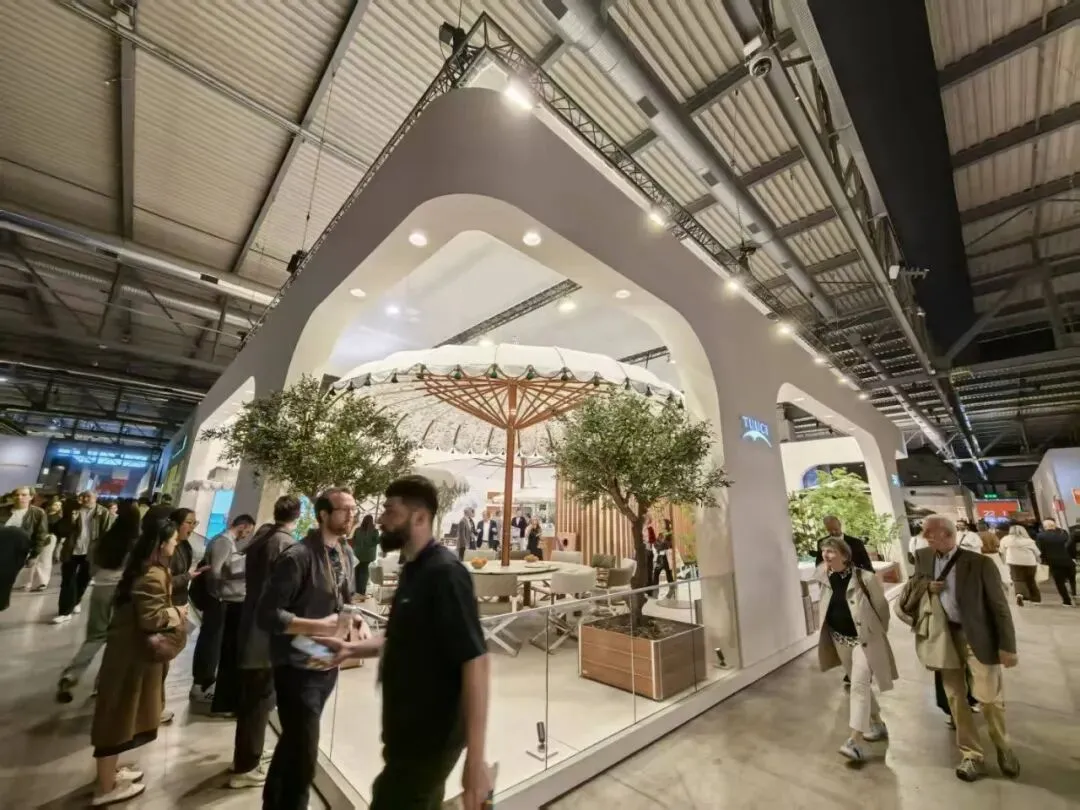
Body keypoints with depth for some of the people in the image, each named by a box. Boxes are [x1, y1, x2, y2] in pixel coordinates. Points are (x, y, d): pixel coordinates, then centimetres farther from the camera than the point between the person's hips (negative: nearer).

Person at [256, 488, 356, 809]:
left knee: (294, 744, 27)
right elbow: (266, 614, -21)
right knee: (303, 756, 5)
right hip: (298, 669, -7)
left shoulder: (345, 556, 2)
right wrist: (318, 626, -26)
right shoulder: (298, 556, -21)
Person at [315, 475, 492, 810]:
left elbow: (475, 662, -27)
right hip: (408, 730, 9)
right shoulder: (413, 568, 5)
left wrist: (475, 758, -26)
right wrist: (353, 648, 1)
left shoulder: (444, 572, -25)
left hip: (430, 737, -8)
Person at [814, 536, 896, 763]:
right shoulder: (824, 578, -8)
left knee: (859, 685, -10)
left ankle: (855, 741, -6)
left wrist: (879, 633, 3)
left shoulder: (865, 578, -21)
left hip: (864, 638, -5)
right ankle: (877, 724, 40)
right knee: (858, 684, 19)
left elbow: (882, 607, -8)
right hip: (840, 639, 6)